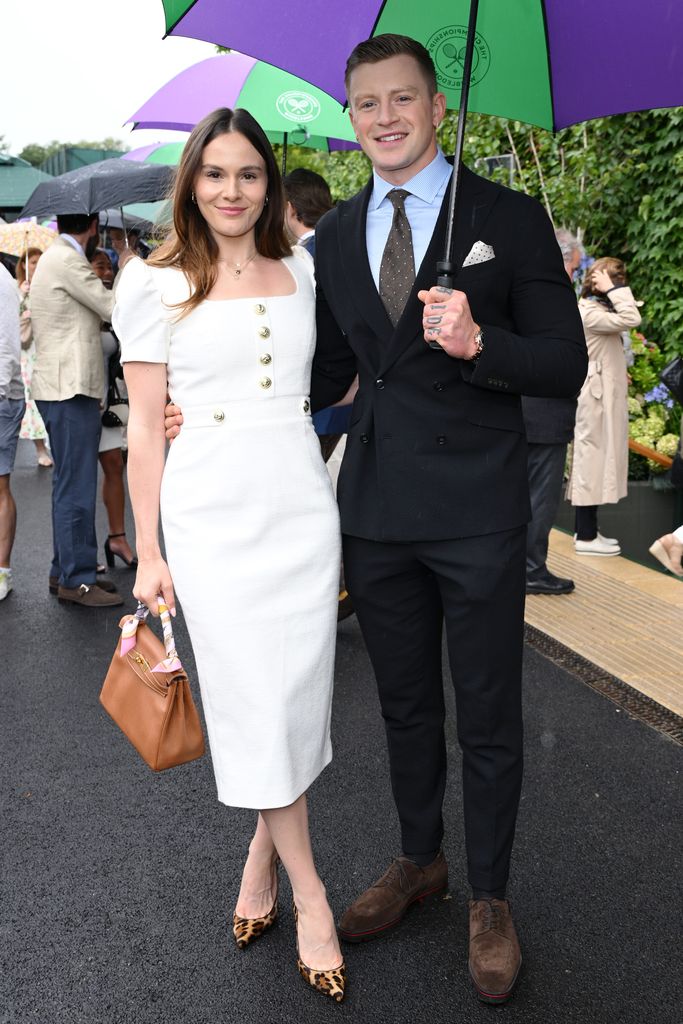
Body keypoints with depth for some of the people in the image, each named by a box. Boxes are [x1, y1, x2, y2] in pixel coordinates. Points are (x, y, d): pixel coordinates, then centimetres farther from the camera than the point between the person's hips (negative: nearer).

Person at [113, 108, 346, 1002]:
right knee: (254, 697, 0)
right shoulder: (156, 284, 1)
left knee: (298, 688, 6)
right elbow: (146, 426, 0)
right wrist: (148, 552, -2)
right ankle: (309, 895, 16)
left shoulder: (302, 271, 11)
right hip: (213, 510, -3)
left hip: (301, 499, 3)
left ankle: (264, 847, 30)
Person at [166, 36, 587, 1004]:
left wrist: (477, 342, -27)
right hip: (377, 510, 4)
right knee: (406, 704, 20)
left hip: (479, 513, -4)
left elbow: (566, 366, -8)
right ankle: (419, 858, 42)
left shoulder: (510, 217, -5)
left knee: (488, 718, 10)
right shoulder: (335, 235, 8)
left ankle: (489, 896, 31)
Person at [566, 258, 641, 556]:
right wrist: (613, 289, -18)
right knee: (592, 461, -6)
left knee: (597, 461, 11)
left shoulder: (599, 309, 17)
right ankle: (586, 537, -2)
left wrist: (619, 374, 7)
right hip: (596, 398, -10)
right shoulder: (587, 312, -15)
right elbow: (630, 319, -27)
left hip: (605, 397, 10)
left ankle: (587, 530, 16)